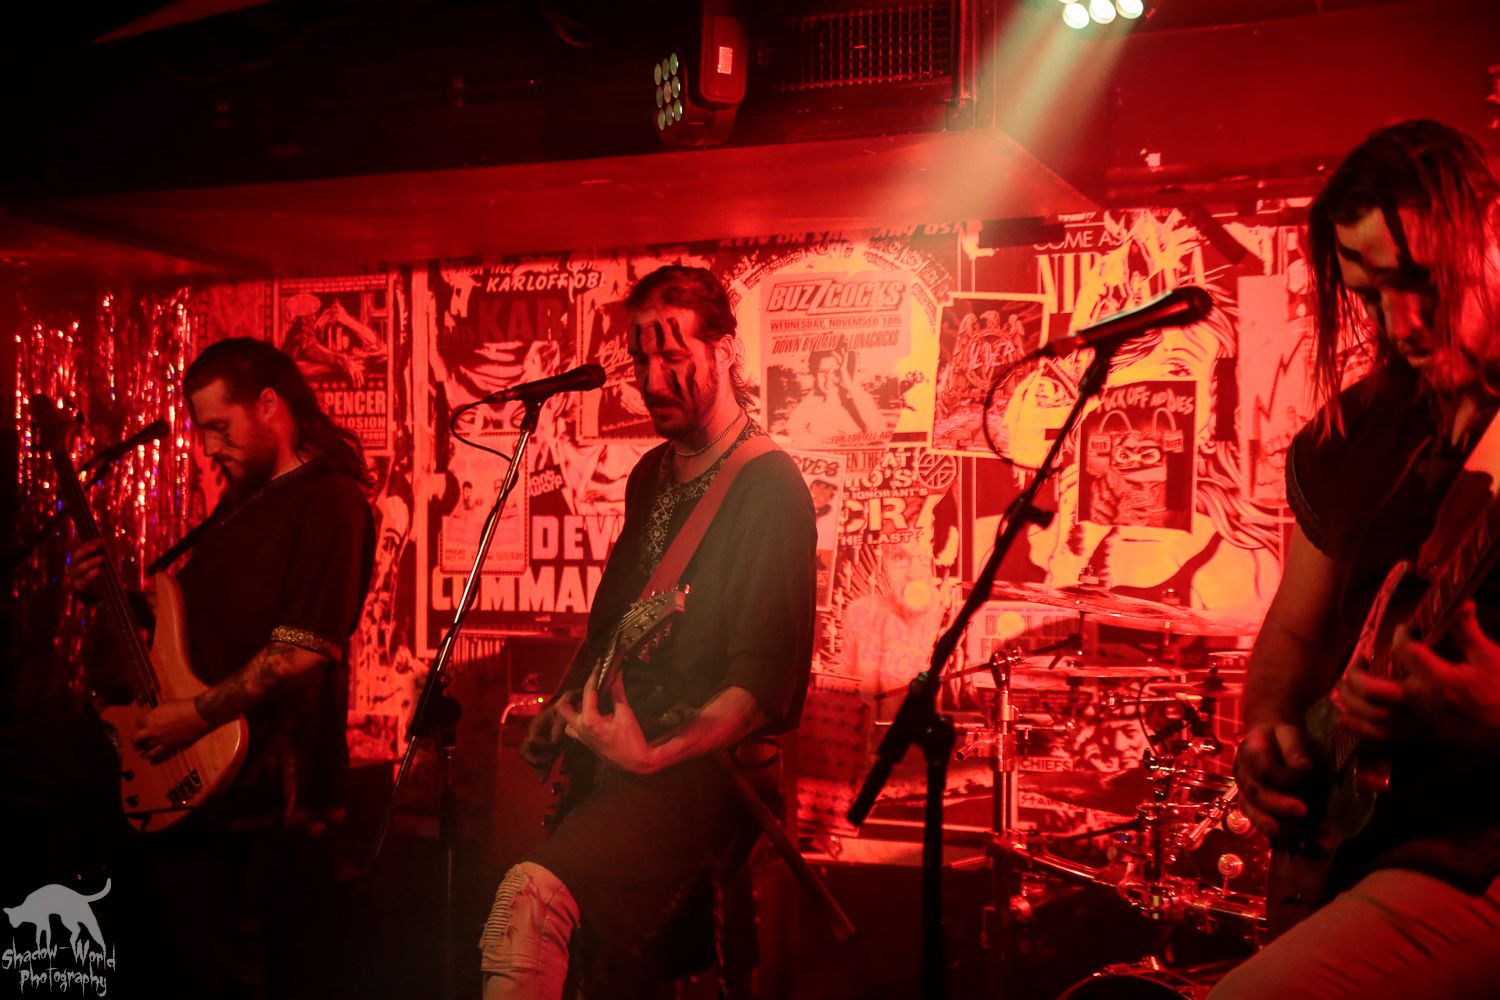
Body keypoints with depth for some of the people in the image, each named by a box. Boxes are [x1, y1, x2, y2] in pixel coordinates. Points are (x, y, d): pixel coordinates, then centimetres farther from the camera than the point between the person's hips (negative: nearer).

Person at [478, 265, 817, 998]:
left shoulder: (768, 489, -12)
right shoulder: (652, 476, 14)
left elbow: (767, 684, -18)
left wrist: (653, 756, -24)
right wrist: (568, 703, 13)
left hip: (700, 766, -9)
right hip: (614, 752, 9)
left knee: (534, 894, -30)